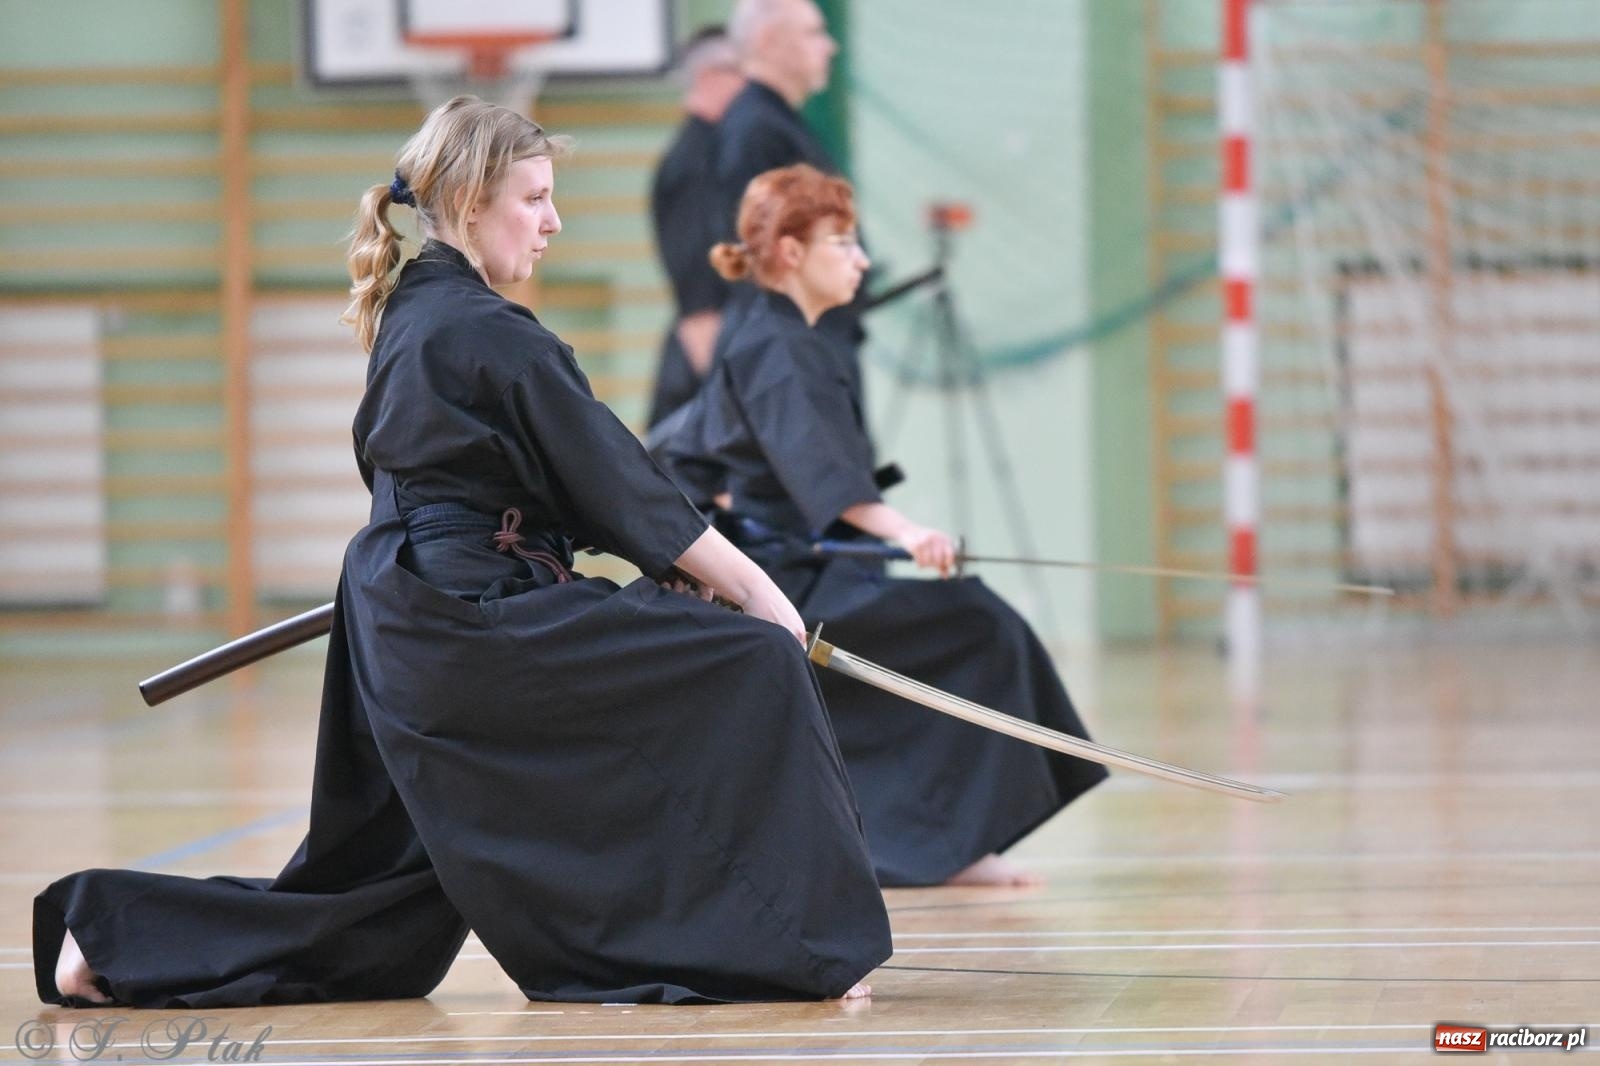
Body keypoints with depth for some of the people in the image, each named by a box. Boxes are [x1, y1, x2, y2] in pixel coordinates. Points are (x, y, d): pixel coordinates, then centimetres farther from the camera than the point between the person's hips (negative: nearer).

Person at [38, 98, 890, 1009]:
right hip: (478, 625, -10)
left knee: (381, 898, 15)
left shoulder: (408, 319, 15)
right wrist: (751, 586, -6)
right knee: (753, 670, -9)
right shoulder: (487, 334, -14)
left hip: (408, 637, 10)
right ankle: (791, 946, -8)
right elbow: (615, 484, -12)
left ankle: (116, 936, 14)